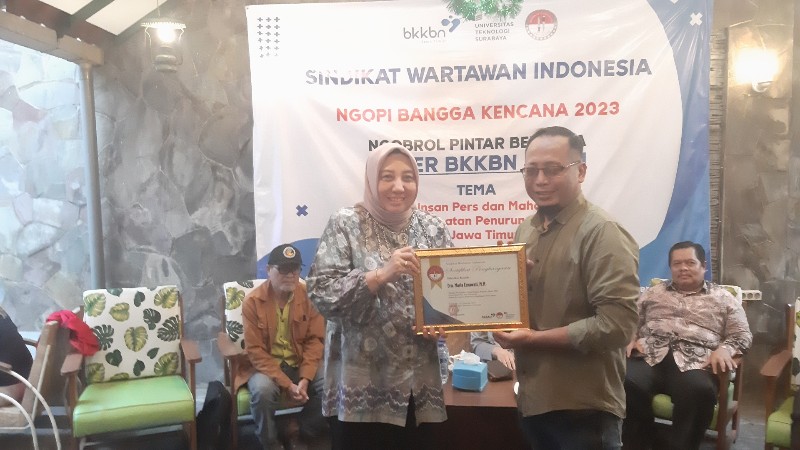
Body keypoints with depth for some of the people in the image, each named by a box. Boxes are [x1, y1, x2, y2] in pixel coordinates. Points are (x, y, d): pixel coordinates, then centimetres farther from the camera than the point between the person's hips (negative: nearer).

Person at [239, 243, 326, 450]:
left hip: (301, 363, 3)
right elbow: (255, 351, -14)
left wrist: (305, 379, -19)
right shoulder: (253, 301, -13)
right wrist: (286, 384, -22)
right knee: (263, 390, -34)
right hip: (265, 364, -2)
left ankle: (300, 433, 3)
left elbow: (315, 340, -4)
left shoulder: (309, 296, -6)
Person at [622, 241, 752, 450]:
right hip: (649, 357, 1)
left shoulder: (723, 298, 20)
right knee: (626, 384, -32)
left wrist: (724, 349, -8)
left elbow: (742, 335, 13)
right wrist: (630, 339, 0)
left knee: (699, 391, -38)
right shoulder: (653, 293, 25)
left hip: (694, 363, -1)